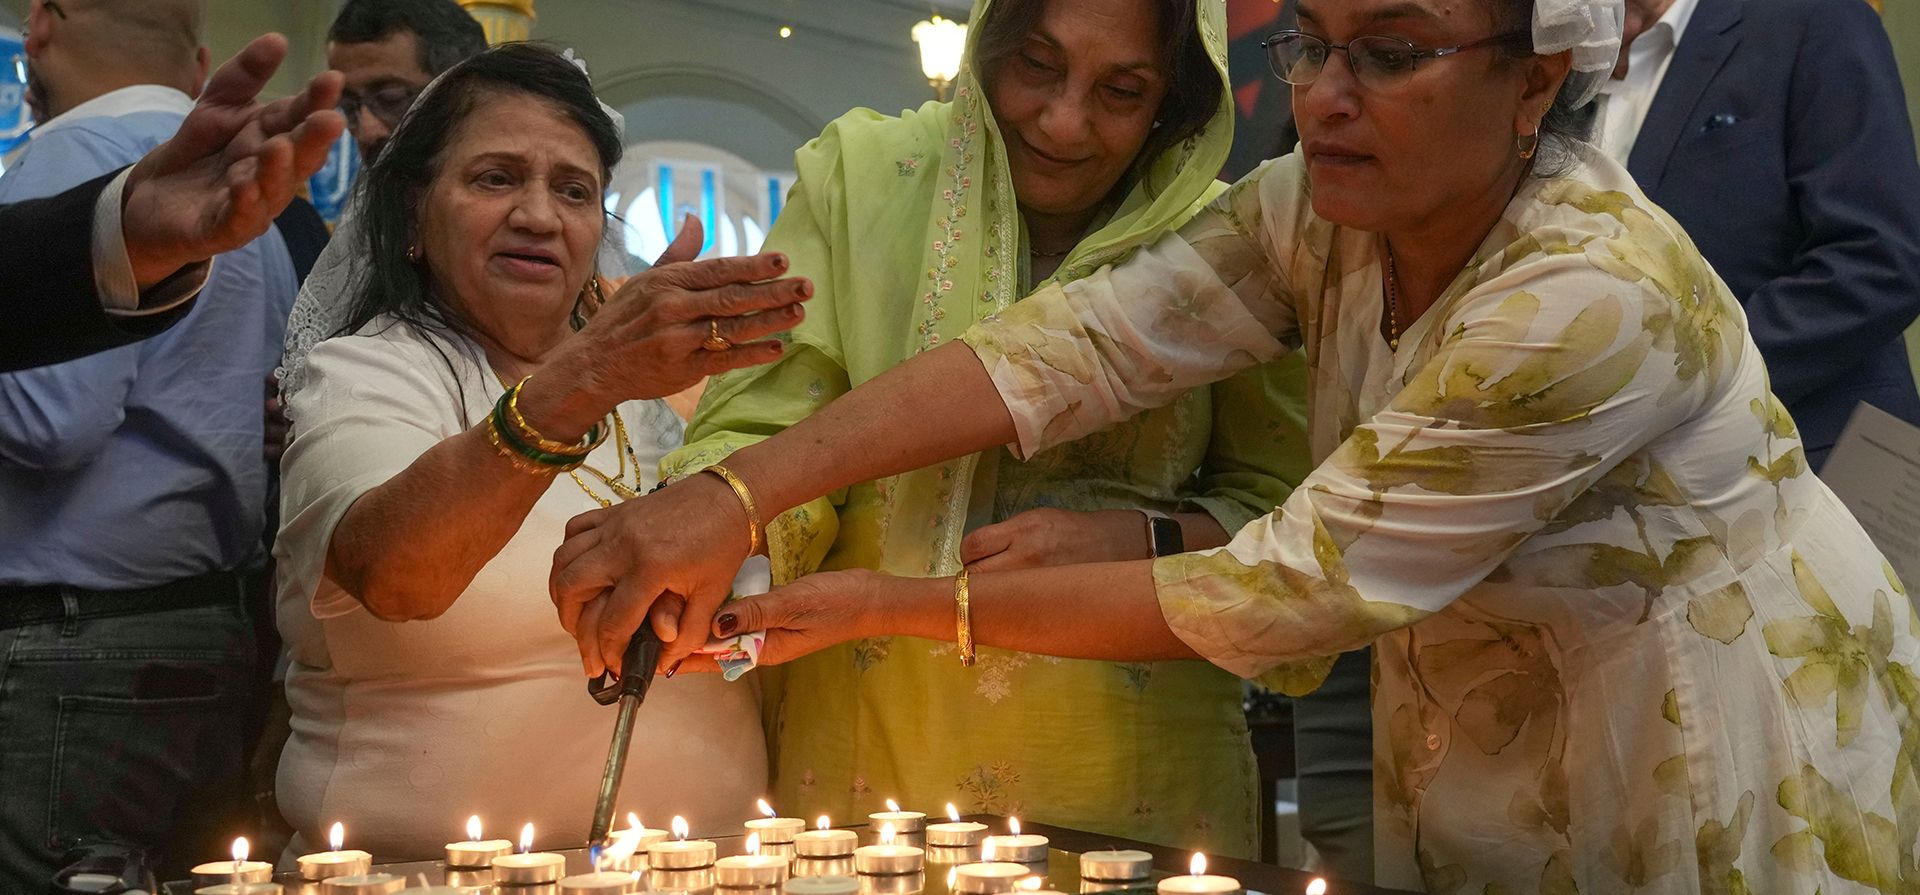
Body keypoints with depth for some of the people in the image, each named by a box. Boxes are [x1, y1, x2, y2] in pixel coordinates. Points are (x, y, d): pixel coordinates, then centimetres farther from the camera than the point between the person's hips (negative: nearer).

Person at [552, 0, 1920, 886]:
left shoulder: (1597, 297, -31)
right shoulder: (1322, 214, -9)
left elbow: (1275, 600, -28)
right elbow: (1076, 344, -20)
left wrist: (896, 604, -25)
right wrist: (736, 498, -32)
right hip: (1483, 734, 6)